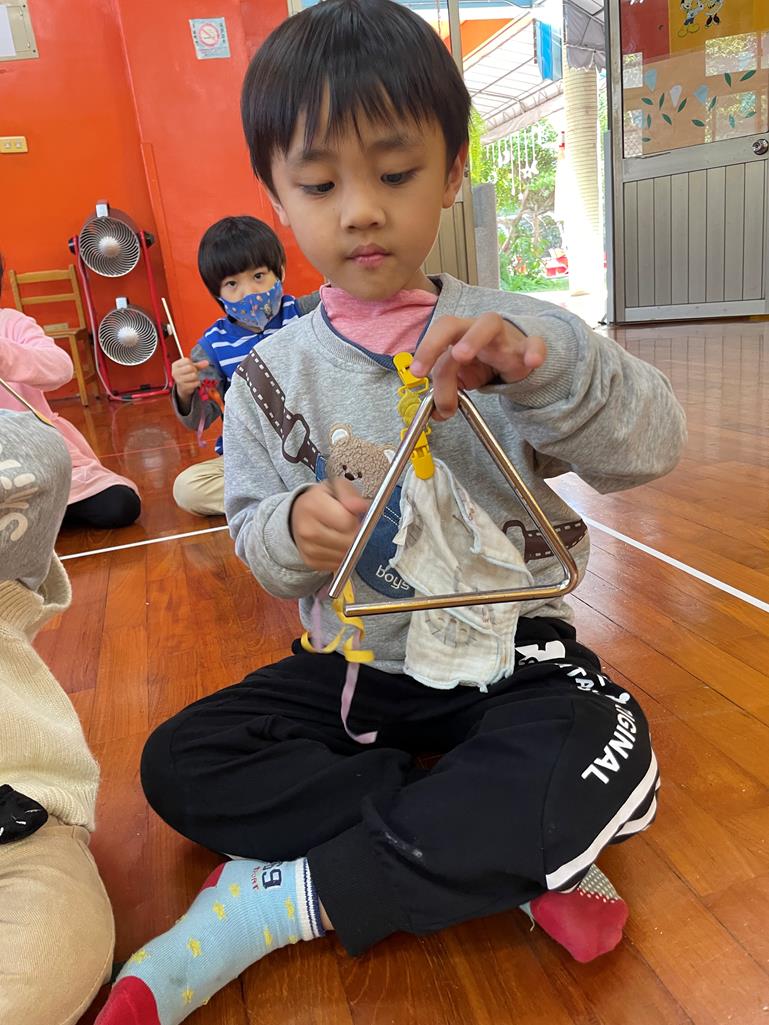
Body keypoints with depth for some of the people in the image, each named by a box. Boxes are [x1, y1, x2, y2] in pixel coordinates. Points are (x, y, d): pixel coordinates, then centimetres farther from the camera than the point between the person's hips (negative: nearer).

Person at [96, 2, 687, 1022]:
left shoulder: (510, 331, -5)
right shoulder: (273, 374, -1)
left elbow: (652, 443, -14)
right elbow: (255, 537, 1)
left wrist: (542, 366, -33)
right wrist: (295, 529, -23)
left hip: (510, 654, -1)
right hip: (354, 665, 3)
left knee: (598, 765, -30)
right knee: (179, 763, -12)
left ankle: (282, 902, -14)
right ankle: (508, 857, -14)